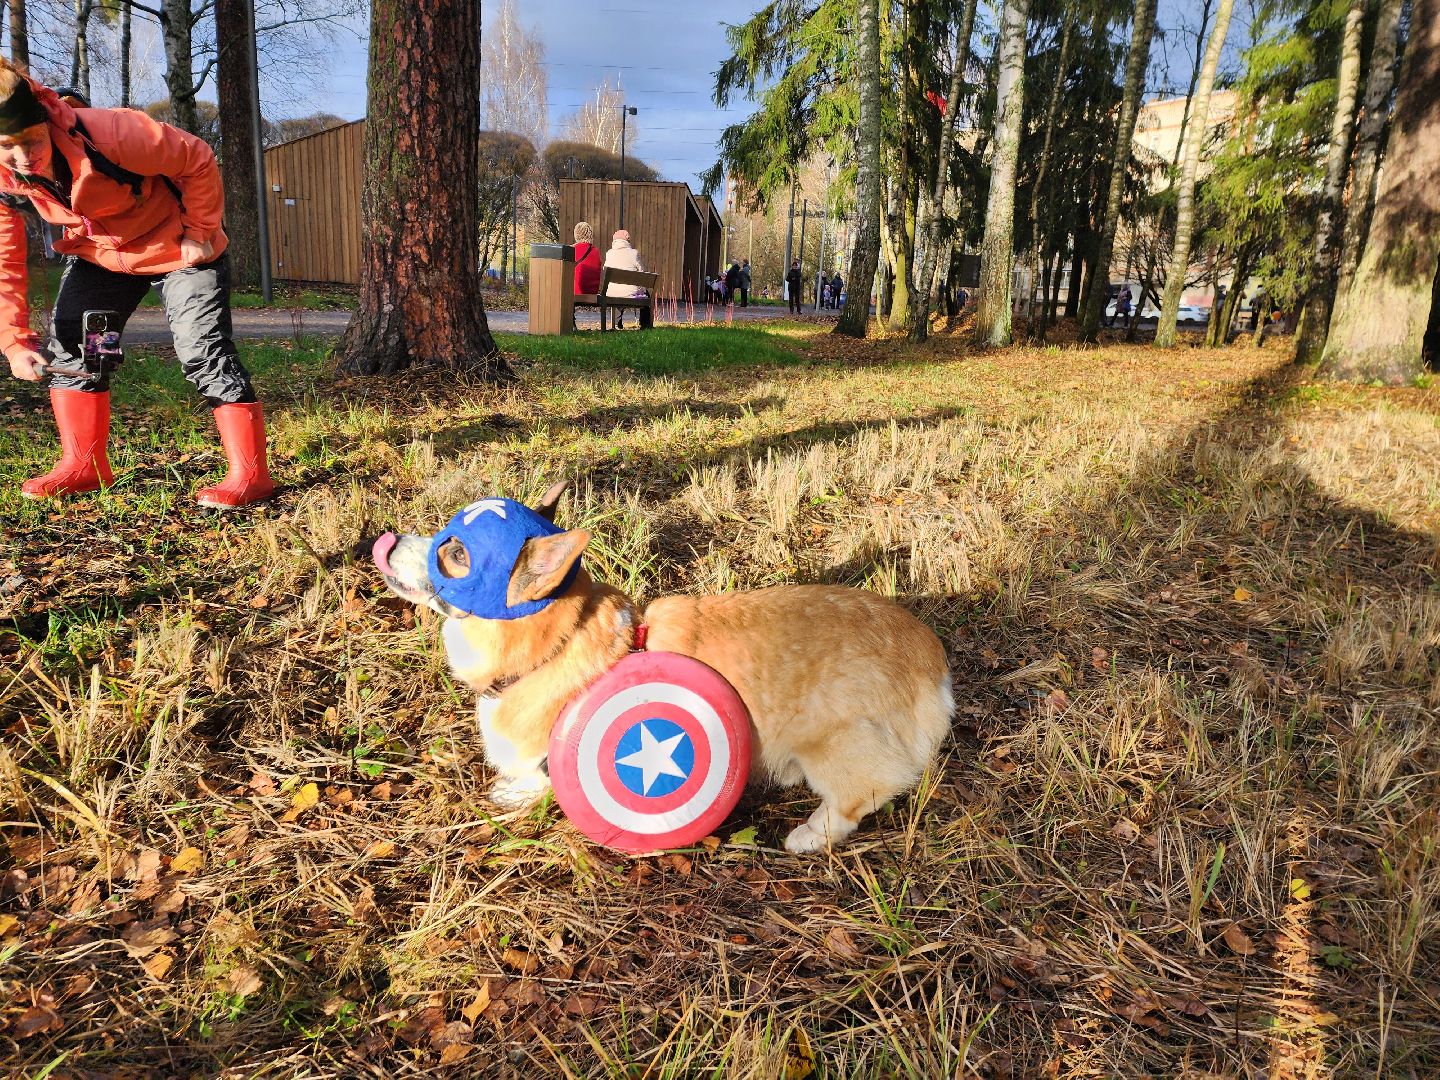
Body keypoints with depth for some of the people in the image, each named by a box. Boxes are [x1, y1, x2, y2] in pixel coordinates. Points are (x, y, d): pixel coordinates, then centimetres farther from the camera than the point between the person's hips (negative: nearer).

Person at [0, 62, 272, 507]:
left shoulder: (108, 133, -34)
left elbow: (197, 160, -22)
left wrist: (198, 232, -16)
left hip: (177, 246, -6)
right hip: (98, 253, 6)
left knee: (202, 351, -16)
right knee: (68, 345, 1)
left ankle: (250, 473, -13)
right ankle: (83, 465, 13)